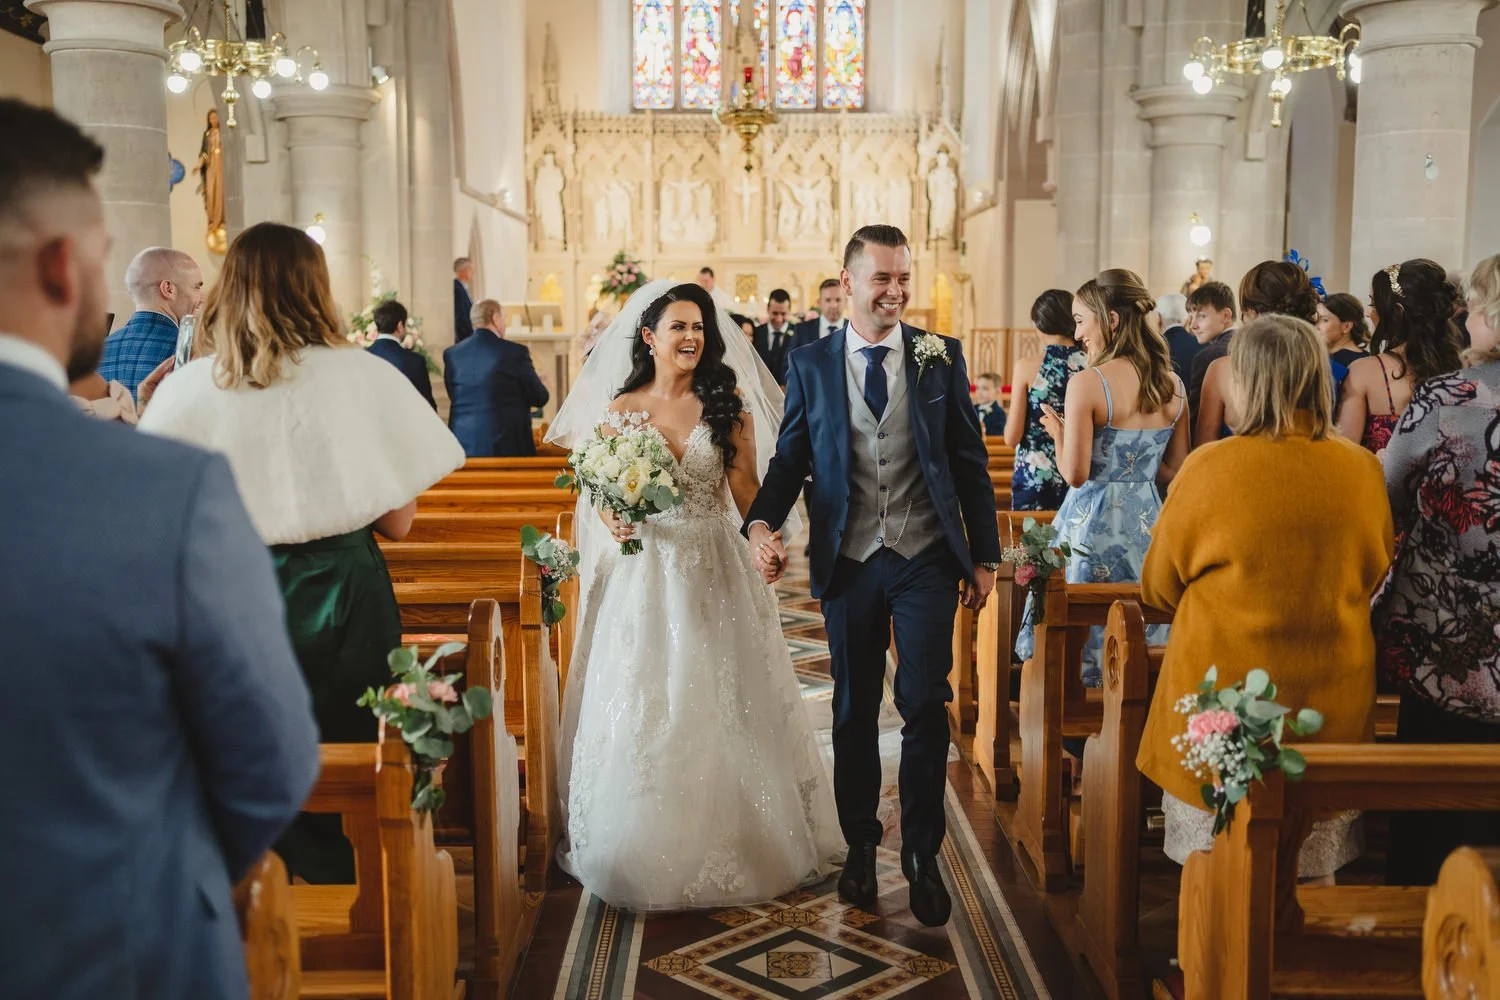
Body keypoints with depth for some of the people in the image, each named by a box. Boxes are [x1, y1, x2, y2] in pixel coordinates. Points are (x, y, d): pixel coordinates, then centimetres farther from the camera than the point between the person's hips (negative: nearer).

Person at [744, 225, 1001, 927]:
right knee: (854, 710, 12)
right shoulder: (810, 365, 4)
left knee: (925, 706, -2)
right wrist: (762, 524, -14)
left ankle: (923, 856, 14)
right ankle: (860, 846, 29)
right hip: (849, 563, 1)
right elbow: (789, 459, 5)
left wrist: (983, 555, 2)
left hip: (926, 560, -1)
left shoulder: (942, 358, 2)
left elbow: (970, 462, 4)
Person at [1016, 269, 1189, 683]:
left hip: (1093, 524, -6)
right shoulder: (1173, 386, 3)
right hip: (1147, 521, 6)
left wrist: (1057, 432, 1)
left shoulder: (1087, 385, -15)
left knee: (1083, 634, 6)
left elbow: (1075, 474, -16)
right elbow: (1174, 470, 10)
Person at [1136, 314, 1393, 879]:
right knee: (1314, 873, 17)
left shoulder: (1209, 468, -14)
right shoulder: (1362, 469, -5)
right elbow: (1374, 577, 13)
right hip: (1333, 701, 3)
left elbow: (1158, 587, 0)